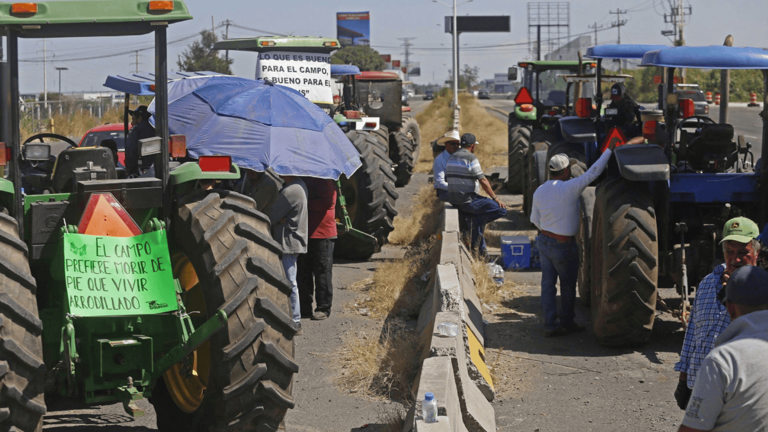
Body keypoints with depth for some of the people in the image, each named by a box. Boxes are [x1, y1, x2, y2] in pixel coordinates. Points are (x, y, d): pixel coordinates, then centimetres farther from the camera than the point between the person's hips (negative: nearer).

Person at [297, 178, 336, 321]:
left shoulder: (323, 180, -9)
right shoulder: (302, 180, 17)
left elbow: (327, 202, -18)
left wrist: (306, 204, -19)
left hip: (322, 234, -8)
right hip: (303, 233, 8)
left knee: (322, 271, -2)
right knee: (303, 273, 9)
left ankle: (323, 308, 3)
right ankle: (305, 308, 16)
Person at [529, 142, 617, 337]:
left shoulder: (539, 192, 0)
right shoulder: (568, 189, -22)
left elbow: (535, 220, 8)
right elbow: (592, 173, -21)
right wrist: (609, 150, -13)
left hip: (543, 241, 6)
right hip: (563, 246, -6)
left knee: (548, 284, 8)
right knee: (568, 285, 11)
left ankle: (550, 325, 9)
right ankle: (567, 322, 23)